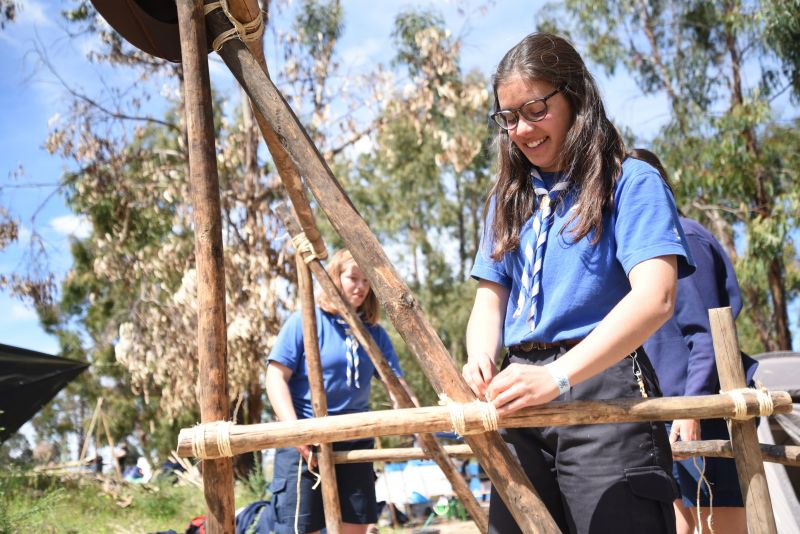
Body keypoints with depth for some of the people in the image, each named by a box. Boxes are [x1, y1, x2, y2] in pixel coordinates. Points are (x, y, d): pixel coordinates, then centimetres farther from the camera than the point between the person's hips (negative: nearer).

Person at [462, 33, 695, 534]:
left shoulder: (630, 182, -1)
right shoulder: (507, 199, 18)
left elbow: (655, 298, -16)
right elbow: (489, 299, 13)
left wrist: (557, 374, -28)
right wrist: (481, 361, -11)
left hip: (603, 387, -5)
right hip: (524, 393, 6)